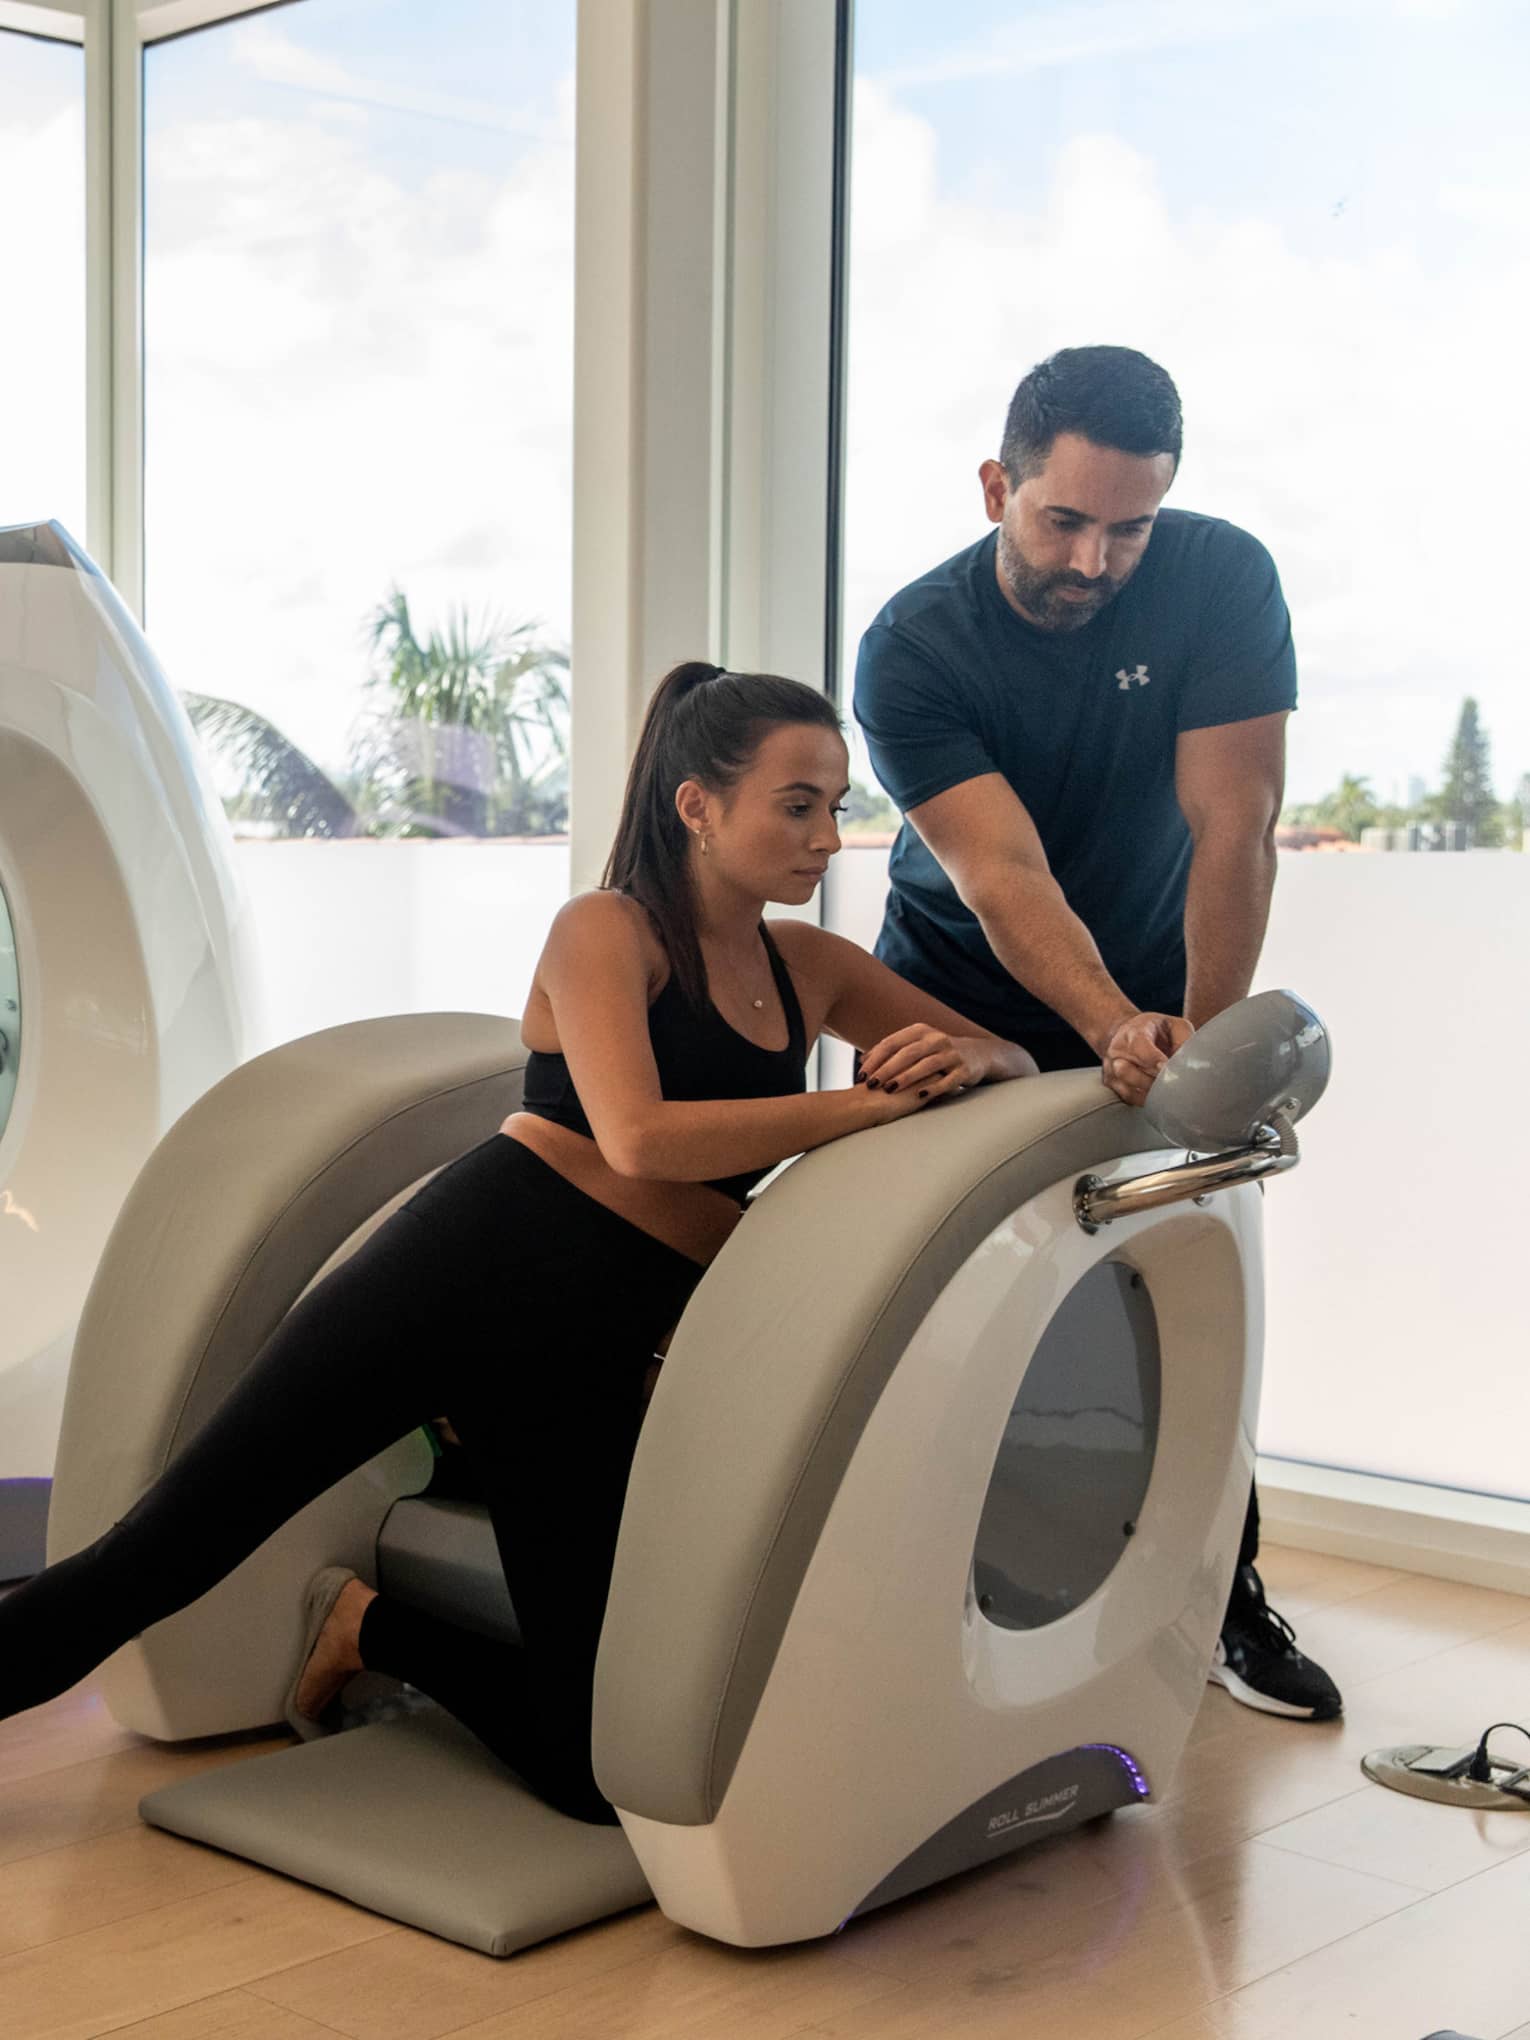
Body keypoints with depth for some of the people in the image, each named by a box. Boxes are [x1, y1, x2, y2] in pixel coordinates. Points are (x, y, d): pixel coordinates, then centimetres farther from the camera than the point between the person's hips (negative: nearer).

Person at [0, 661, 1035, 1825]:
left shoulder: (808, 968, 12)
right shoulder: (607, 932, -4)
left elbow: (1013, 1058, 17)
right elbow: (637, 1138, -21)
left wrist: (967, 1059, -7)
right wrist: (871, 1103, -17)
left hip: (589, 1358, 5)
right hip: (461, 1273, -5)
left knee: (600, 1767, 1)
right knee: (153, 1561, -10)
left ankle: (370, 1631, 23)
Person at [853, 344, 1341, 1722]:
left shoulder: (1223, 582, -19)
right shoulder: (913, 648, -22)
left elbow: (1233, 826, -23)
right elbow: (999, 873, -32)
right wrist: (1117, 1030, -47)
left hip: (1159, 996, 1)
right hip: (963, 1001, -1)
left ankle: (1227, 1596, 15)